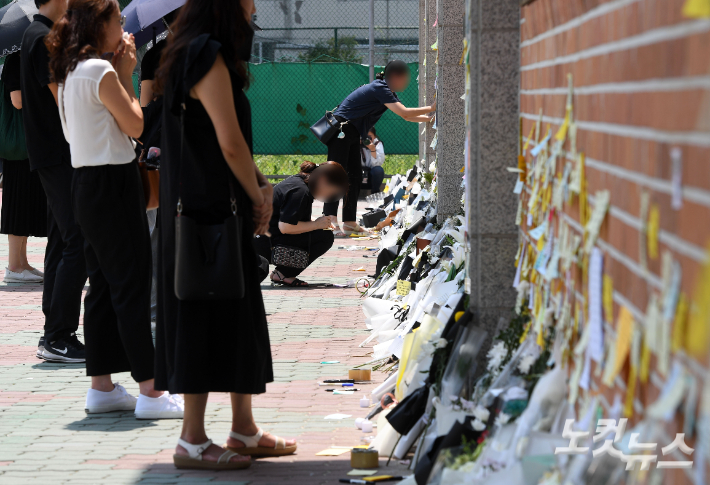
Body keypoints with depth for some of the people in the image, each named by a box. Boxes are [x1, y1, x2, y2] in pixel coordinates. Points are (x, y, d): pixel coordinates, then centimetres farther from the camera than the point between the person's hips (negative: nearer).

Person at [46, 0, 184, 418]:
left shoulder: (70, 71, 13)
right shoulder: (101, 71, -16)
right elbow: (135, 125, -11)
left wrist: (121, 73, 11)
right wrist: (126, 75, -3)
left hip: (89, 184, 10)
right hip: (113, 183, -10)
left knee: (104, 286, 13)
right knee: (133, 287, -7)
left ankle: (102, 388, 17)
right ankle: (150, 392, -5)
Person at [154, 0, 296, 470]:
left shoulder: (201, 56, 15)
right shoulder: (209, 60, -16)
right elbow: (231, 144, -19)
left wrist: (259, 185, 5)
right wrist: (259, 198, -6)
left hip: (221, 211, 10)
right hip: (210, 214, -10)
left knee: (238, 319, 14)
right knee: (209, 319, -5)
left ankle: (244, 430, 23)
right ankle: (193, 441, 1)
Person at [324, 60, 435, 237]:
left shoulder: (387, 92, 14)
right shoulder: (379, 89, -18)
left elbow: (405, 116, 21)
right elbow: (404, 113, -23)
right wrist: (431, 108, -14)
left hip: (352, 135, 11)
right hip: (340, 131, -11)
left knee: (355, 177, 8)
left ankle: (349, 222, 9)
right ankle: (330, 221, -23)